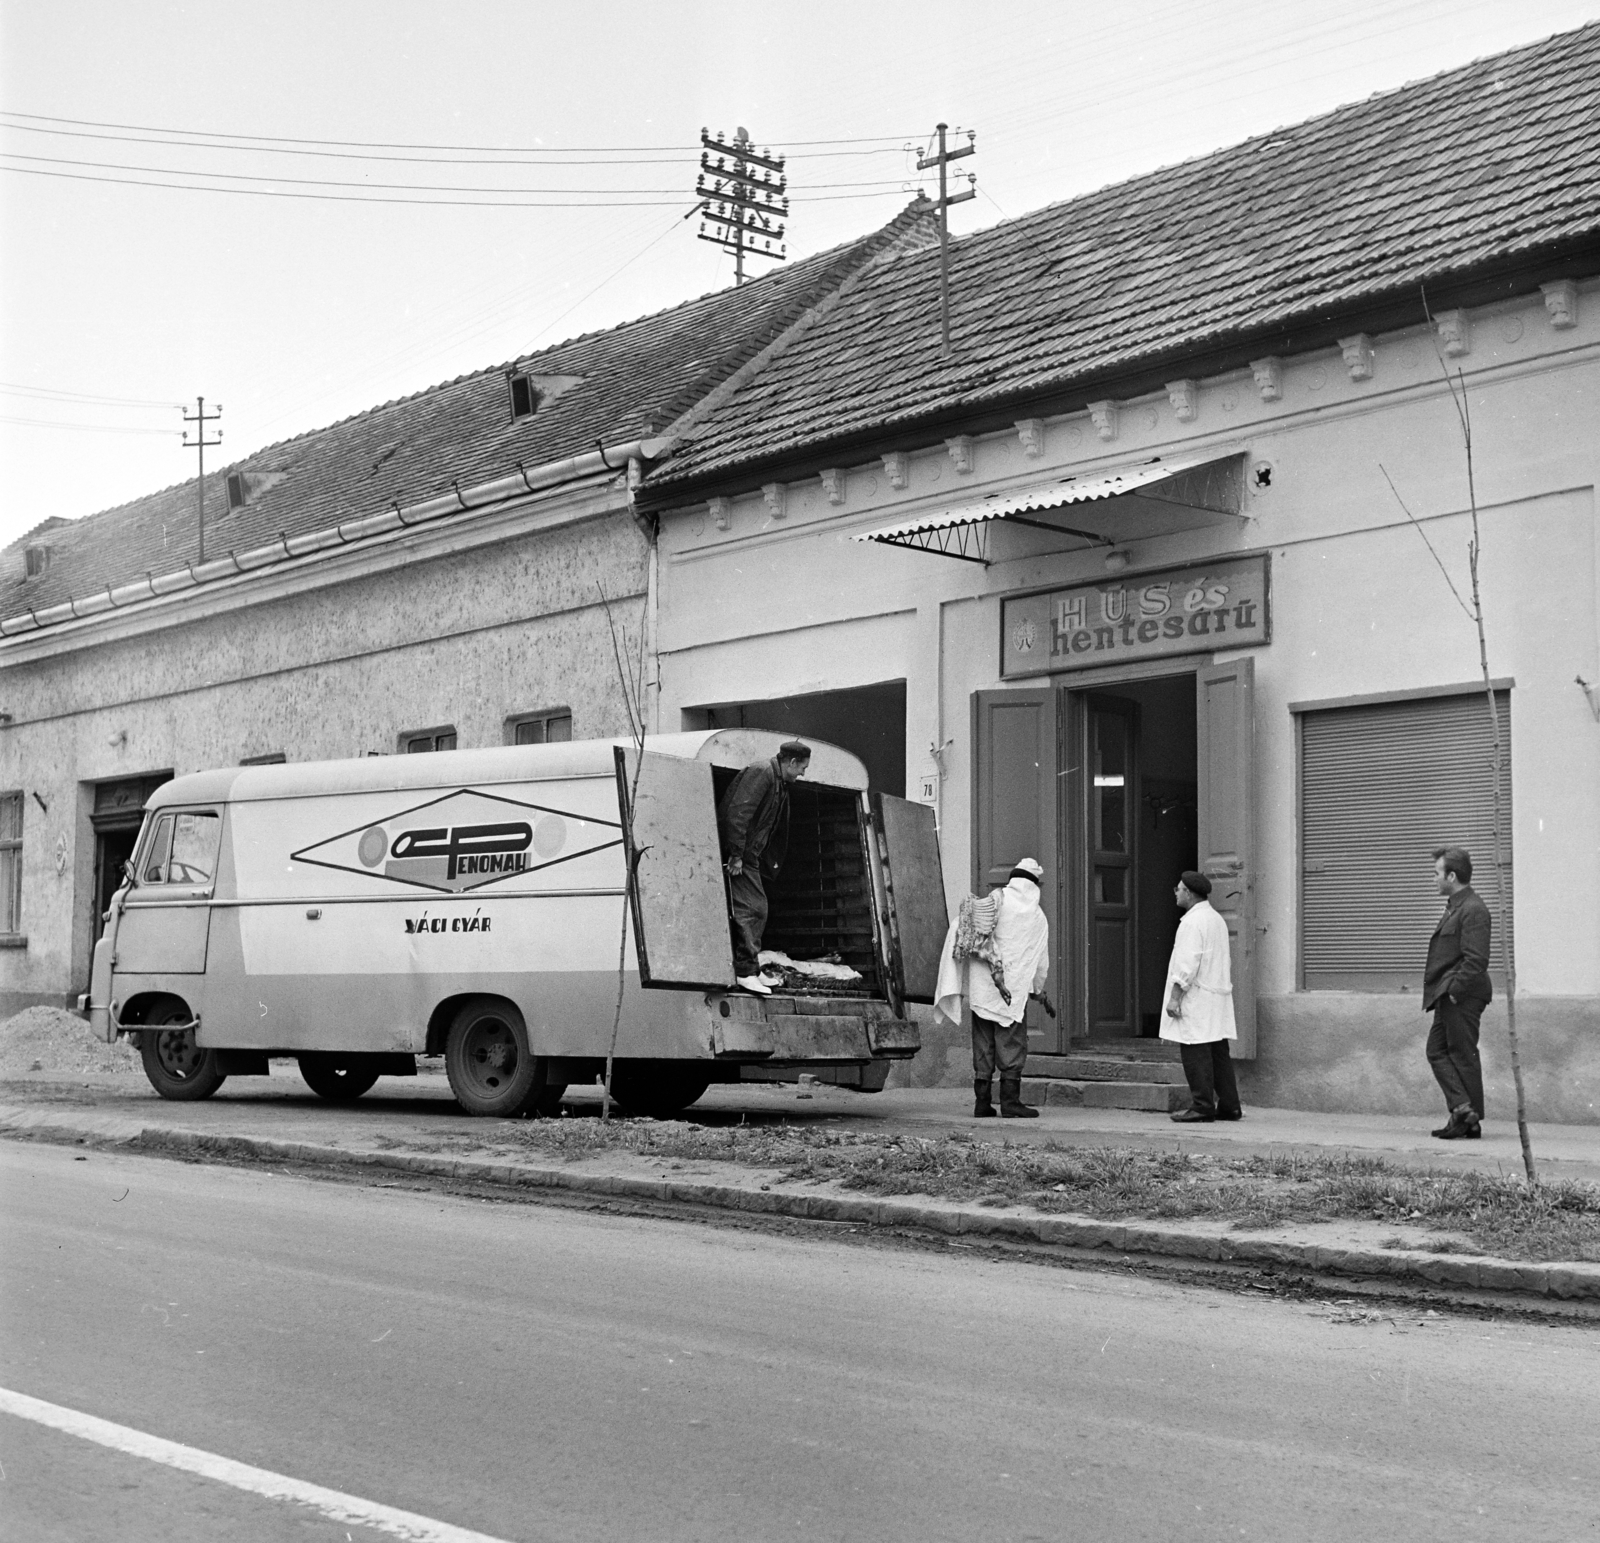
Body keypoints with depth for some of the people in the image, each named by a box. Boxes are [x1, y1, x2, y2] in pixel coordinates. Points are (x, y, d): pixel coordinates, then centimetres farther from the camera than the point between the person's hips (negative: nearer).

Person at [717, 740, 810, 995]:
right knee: (750, 909, -12)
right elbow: (738, 813, -23)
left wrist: (770, 864, 21)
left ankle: (747, 968, 17)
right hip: (735, 855, -10)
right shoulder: (761, 773, -14)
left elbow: (778, 831, 24)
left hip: (748, 856, 10)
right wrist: (736, 855, -24)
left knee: (756, 909, 12)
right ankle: (747, 971, -13)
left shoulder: (781, 785, 19)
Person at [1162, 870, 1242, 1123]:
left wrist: (1175, 997, -17)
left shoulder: (1192, 922, -13)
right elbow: (1226, 962, 22)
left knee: (1196, 1055, -7)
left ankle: (1202, 1106, -8)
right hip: (1218, 995, 9)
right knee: (1218, 1053, 9)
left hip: (1197, 998, -9)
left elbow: (1187, 964, -19)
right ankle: (1229, 1106, 10)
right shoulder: (1217, 920, 18)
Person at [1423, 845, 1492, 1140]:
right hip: (1449, 997, 10)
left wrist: (1455, 989, -20)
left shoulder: (1473, 910, -16)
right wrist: (1441, 992, 15)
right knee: (1437, 1050, 9)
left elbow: (1475, 960, -23)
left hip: (1462, 998, -10)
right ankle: (1462, 1109, 8)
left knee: (1463, 1056, -3)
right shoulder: (1455, 907, 16)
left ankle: (1470, 1125, 4)